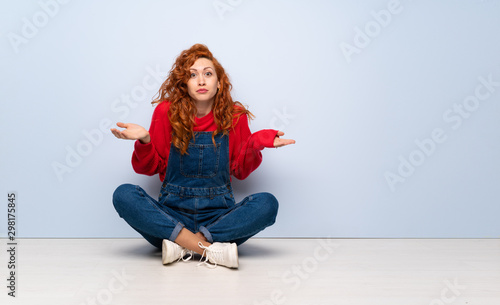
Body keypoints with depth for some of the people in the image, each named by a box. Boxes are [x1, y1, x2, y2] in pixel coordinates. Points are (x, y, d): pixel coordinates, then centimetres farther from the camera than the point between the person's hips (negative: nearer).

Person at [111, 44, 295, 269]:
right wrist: (144, 141, -14)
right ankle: (211, 250, -30)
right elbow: (150, 168, 6)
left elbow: (240, 171, 9)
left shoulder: (235, 116, 3)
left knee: (267, 203, -26)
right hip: (172, 213, 0)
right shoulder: (167, 112, 2)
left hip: (218, 216, 0)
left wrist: (255, 144, -9)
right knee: (124, 195, -26)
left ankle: (183, 244, -25)